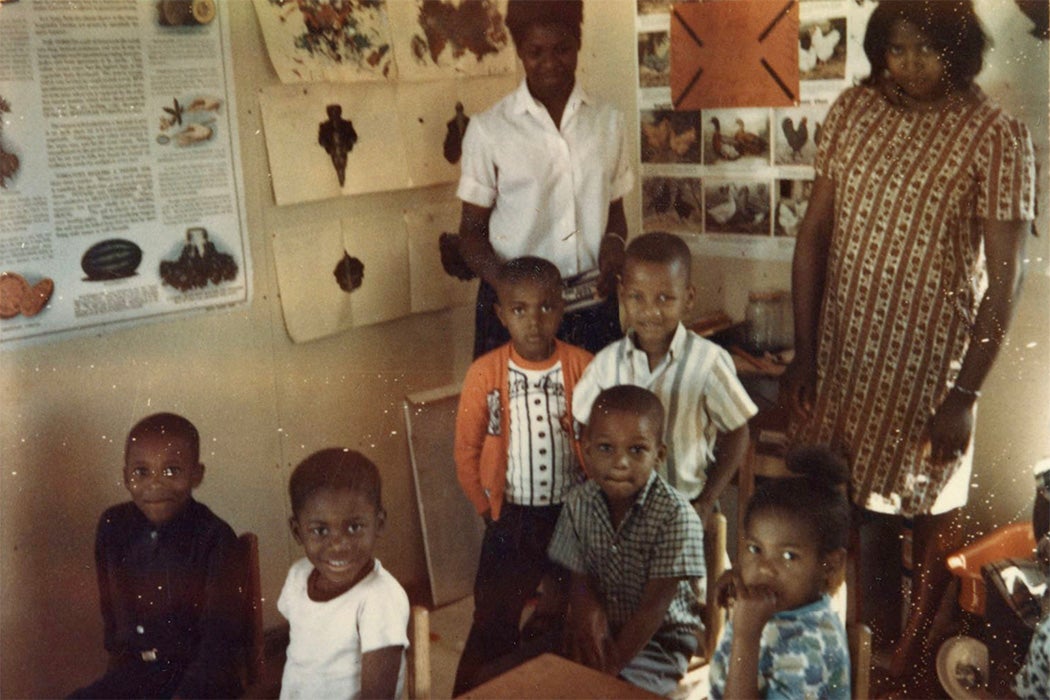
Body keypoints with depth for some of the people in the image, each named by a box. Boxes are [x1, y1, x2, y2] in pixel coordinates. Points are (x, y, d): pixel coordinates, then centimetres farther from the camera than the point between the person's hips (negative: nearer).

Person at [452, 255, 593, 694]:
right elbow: (466, 453, 0)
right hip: (512, 518, 0)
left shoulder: (583, 366, -9)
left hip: (573, 512, 1)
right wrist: (489, 511, 0)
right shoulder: (485, 373, -8)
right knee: (492, 628, 5)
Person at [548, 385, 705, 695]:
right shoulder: (579, 503, -6)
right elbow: (580, 579, -1)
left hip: (660, 638, -5)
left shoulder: (676, 517, -22)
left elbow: (653, 606, -20)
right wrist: (589, 613, -24)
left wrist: (609, 667, -21)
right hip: (602, 632, 5)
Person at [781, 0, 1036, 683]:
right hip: (843, 353, 4)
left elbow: (1004, 279, -11)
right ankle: (881, 647, 35)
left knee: (930, 513, 13)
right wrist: (804, 353, 3)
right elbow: (814, 233, 4)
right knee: (864, 507, 14)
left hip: (930, 363, -3)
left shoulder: (996, 136, -12)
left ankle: (913, 653, 36)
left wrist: (965, 395, -13)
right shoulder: (853, 110, 0)